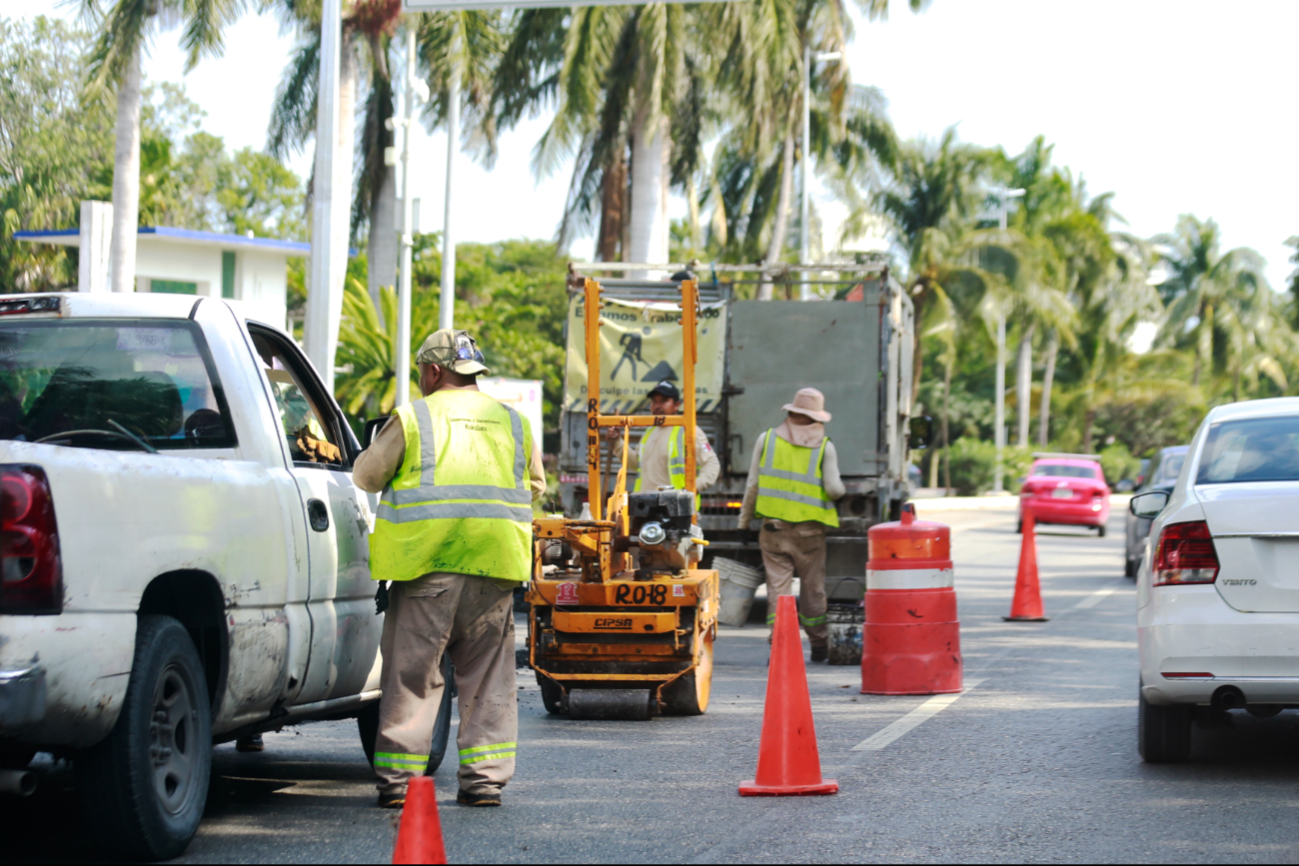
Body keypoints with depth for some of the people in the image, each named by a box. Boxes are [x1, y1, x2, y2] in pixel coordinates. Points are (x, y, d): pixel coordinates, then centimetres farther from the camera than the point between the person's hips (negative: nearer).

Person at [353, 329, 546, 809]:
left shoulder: (412, 419, 0)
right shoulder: (514, 423, 13)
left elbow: (366, 475, 6)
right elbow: (535, 486, 22)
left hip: (425, 560, -3)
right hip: (495, 564, 3)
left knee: (412, 671, 2)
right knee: (488, 675, 10)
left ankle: (398, 778, 1)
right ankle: (485, 776, 9)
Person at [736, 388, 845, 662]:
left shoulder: (767, 440, 3)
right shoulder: (824, 446, -1)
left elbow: (752, 485, 3)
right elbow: (834, 489, -7)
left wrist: (744, 521, 11)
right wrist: (840, 488, 17)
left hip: (773, 526, 0)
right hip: (809, 530, 0)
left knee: (778, 587, 0)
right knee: (813, 588, 11)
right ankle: (819, 645, 22)